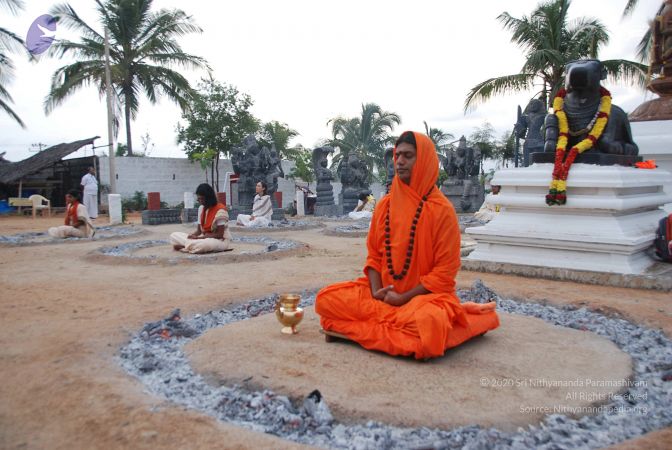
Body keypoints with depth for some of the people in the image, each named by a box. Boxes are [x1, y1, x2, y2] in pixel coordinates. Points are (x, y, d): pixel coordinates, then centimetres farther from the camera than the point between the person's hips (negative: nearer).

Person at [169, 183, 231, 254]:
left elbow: (220, 235, -17)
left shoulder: (220, 211, -15)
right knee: (174, 235, -1)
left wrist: (198, 238, -22)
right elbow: (199, 230, 9)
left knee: (205, 244, -43)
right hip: (204, 239, 7)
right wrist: (192, 236, -15)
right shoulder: (201, 208, 8)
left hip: (220, 241, -7)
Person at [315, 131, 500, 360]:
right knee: (326, 299, -15)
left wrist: (403, 298, -16)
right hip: (384, 292, 6)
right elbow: (373, 255, 10)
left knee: (428, 323, -40)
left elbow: (444, 273, -12)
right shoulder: (385, 204, 5)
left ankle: (380, 320, -9)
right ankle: (402, 318, -10)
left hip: (425, 294, -5)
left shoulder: (442, 210, -11)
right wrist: (376, 290, -9)